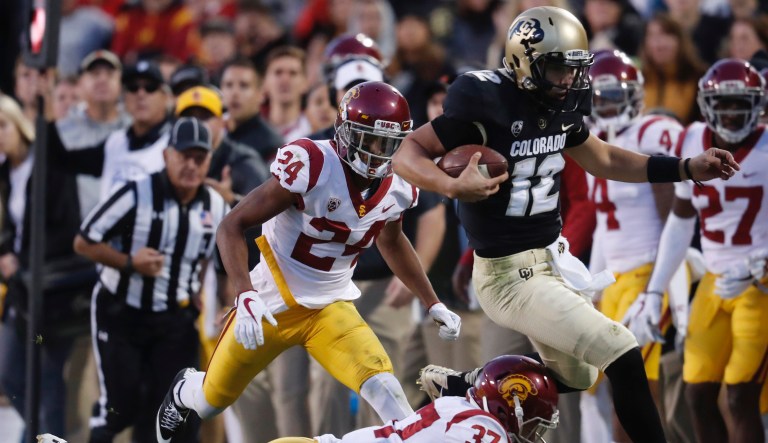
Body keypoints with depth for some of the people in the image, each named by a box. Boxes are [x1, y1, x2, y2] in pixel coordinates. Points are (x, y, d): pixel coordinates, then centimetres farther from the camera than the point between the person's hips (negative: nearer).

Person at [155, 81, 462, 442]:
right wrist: (245, 297, -34)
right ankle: (185, 391, 52)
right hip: (272, 303, -3)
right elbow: (232, 227, -23)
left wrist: (432, 304, 16)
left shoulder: (398, 188, -7)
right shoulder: (310, 166, -26)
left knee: (383, 389, -23)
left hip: (331, 307, 3)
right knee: (210, 402, 16)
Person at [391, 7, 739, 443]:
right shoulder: (488, 106, -21)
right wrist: (454, 187, -36)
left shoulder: (563, 104, 1)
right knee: (624, 357, -14)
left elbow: (601, 159, 19)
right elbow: (406, 155, -16)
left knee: (576, 377, 24)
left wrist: (689, 169, 12)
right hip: (511, 273, -9)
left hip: (552, 257, 9)